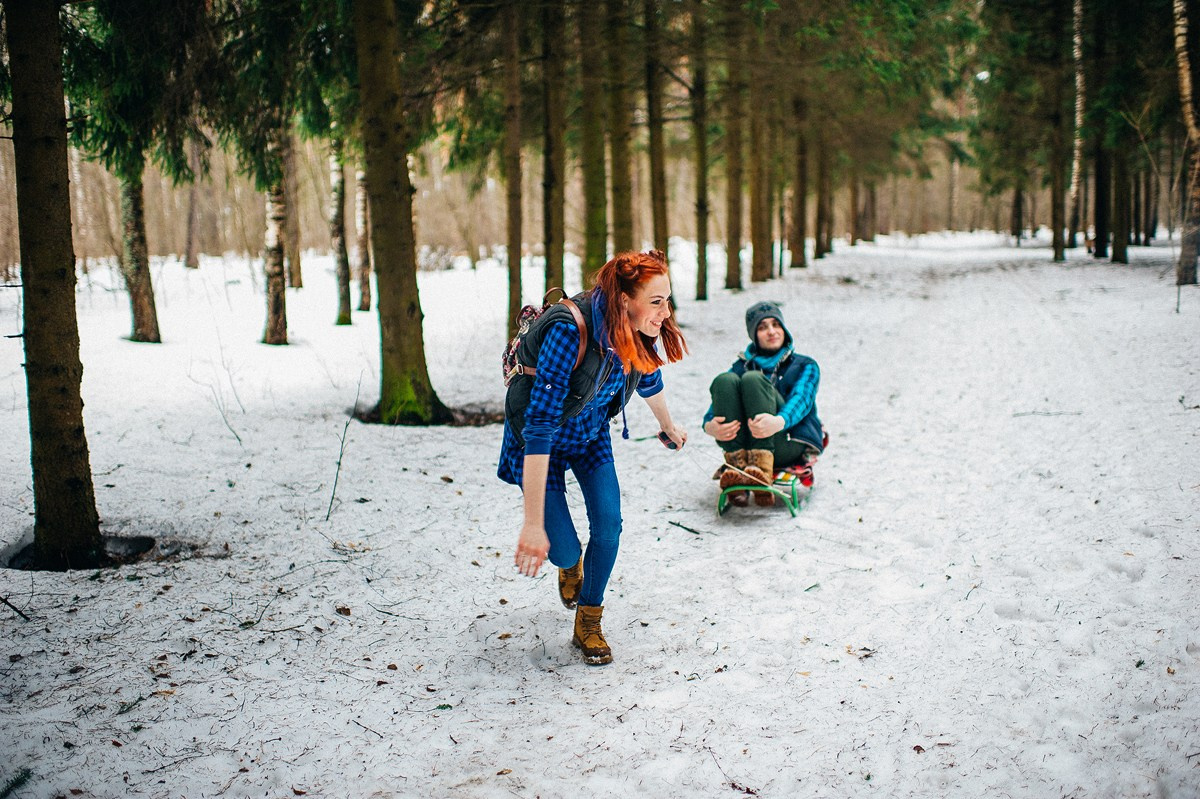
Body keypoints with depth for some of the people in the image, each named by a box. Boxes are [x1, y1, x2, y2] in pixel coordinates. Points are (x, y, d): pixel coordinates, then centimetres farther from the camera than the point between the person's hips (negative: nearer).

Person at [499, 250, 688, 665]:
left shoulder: (638, 331, -18)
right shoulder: (568, 332, -39)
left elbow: (648, 379, 9)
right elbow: (539, 428, -41)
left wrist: (668, 426, 28)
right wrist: (533, 525, -42)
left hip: (591, 432, 5)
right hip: (540, 439, -5)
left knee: (608, 527, -9)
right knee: (562, 549, -6)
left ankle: (588, 623, 14)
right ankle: (569, 563, 34)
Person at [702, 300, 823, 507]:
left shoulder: (805, 366, 17)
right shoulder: (741, 366, 24)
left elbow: (801, 400, -7)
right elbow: (715, 408, 8)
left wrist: (778, 422, -32)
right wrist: (710, 427, -19)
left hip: (791, 446, -2)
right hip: (745, 444, 2)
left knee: (753, 379, -23)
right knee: (725, 380, -20)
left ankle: (762, 468, -38)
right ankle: (737, 467, -35)